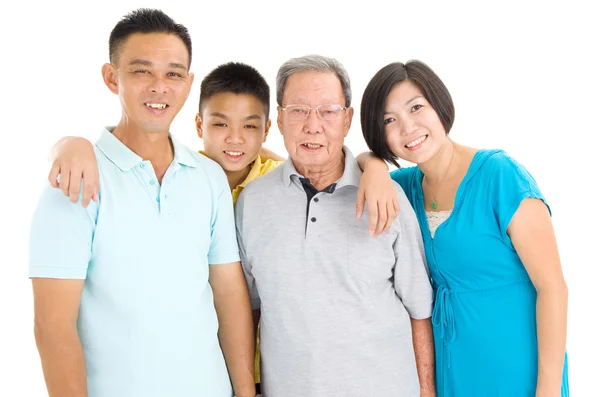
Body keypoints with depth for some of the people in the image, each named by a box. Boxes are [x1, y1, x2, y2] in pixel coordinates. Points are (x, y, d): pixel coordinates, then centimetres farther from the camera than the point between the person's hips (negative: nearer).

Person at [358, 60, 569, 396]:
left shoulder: (500, 174, -18)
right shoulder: (410, 185, 0)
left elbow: (552, 286, -18)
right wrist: (373, 166, -17)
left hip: (515, 367, -6)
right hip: (450, 365, 6)